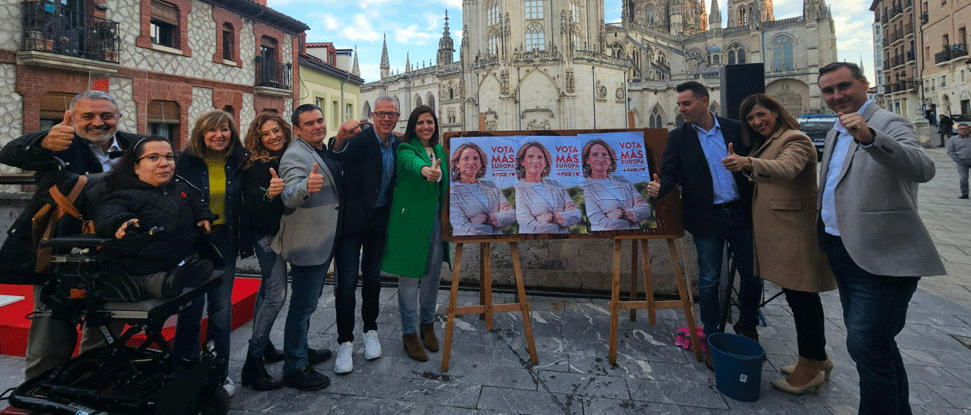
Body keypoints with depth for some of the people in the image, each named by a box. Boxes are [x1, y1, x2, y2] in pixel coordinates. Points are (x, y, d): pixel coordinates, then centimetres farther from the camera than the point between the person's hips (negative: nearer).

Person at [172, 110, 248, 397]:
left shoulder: (239, 162, 1)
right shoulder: (186, 162, -5)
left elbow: (245, 203, 8)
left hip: (224, 241, 2)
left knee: (221, 307, 4)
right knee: (191, 305, 7)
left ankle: (219, 370, 19)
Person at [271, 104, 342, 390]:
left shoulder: (324, 151, 12)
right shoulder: (296, 155, -18)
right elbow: (289, 196, -36)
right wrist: (306, 186, -55)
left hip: (323, 242, 10)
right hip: (307, 244, -10)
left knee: (308, 301, 22)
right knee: (303, 305, -1)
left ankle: (301, 350, 39)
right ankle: (294, 369, 11)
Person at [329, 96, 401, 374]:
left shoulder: (398, 144, 5)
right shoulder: (360, 139, -13)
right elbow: (338, 157, -33)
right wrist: (341, 137, -54)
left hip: (380, 221, 5)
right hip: (353, 219, -5)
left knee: (373, 278, 16)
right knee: (347, 282, -2)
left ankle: (370, 331, 33)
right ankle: (345, 342, 12)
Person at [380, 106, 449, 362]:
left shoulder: (440, 151, 14)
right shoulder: (405, 150, -4)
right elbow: (411, 162, -29)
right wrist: (425, 170, -52)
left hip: (436, 219, 5)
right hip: (411, 220, -5)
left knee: (433, 275, 13)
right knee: (409, 277, 0)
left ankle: (427, 323, 33)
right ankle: (409, 333, 16)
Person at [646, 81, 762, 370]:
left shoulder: (735, 129, 5)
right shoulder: (678, 137, 2)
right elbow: (670, 173, -7)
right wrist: (659, 189, -27)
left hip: (741, 213, 2)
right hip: (707, 218, -2)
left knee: (753, 275, 10)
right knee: (709, 280, 5)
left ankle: (747, 327, 34)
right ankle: (712, 338, 21)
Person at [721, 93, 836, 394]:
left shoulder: (796, 140, -9)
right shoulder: (766, 143, 21)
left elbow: (785, 168, -31)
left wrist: (749, 163, -47)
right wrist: (741, 166, 3)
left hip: (793, 231, -9)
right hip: (775, 232, 9)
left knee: (801, 297, -3)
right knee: (799, 296, 16)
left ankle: (811, 368, 8)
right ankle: (816, 357, 29)